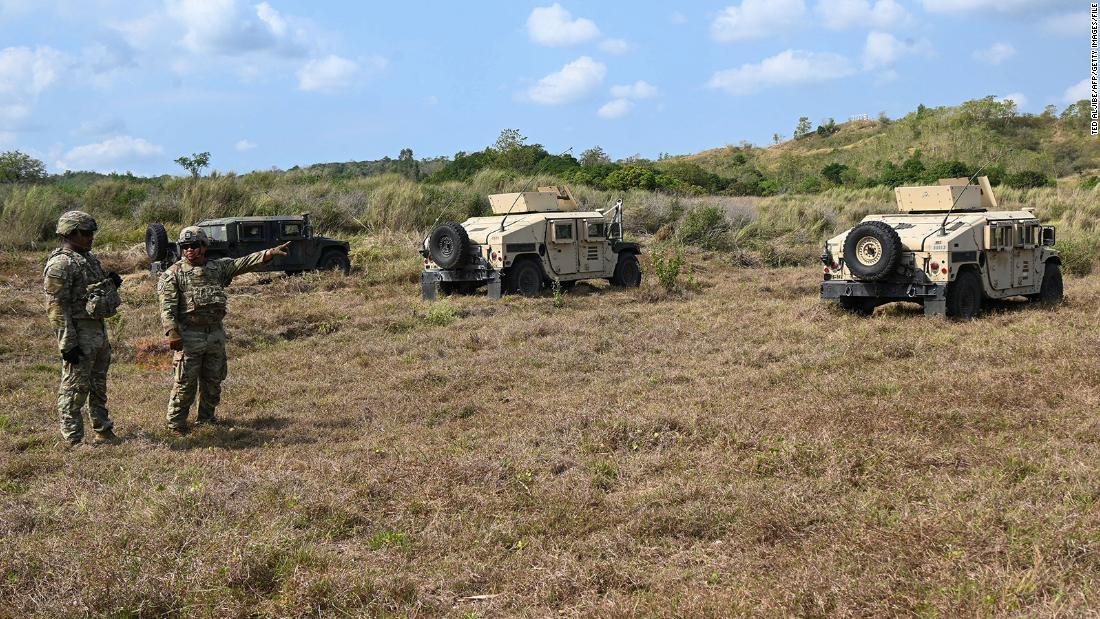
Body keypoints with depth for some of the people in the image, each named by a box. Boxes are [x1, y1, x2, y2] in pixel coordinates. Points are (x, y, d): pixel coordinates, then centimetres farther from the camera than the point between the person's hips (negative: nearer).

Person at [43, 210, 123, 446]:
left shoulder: (89, 258, 13)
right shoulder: (60, 264, -15)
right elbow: (57, 307, -19)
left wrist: (111, 282, 3)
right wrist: (68, 344, -23)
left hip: (99, 330, 9)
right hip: (79, 333, -9)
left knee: (99, 386, 18)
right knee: (75, 389, -1)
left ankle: (103, 431, 28)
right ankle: (74, 440, 6)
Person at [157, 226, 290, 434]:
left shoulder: (217, 268, 9)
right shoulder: (173, 274, -2)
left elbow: (244, 263, -1)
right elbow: (168, 307, -10)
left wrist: (270, 253, -15)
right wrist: (172, 333, -20)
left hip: (215, 334, 5)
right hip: (188, 336, -5)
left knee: (214, 380, 13)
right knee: (185, 382, -2)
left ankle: (207, 417, 28)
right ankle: (176, 421, 9)